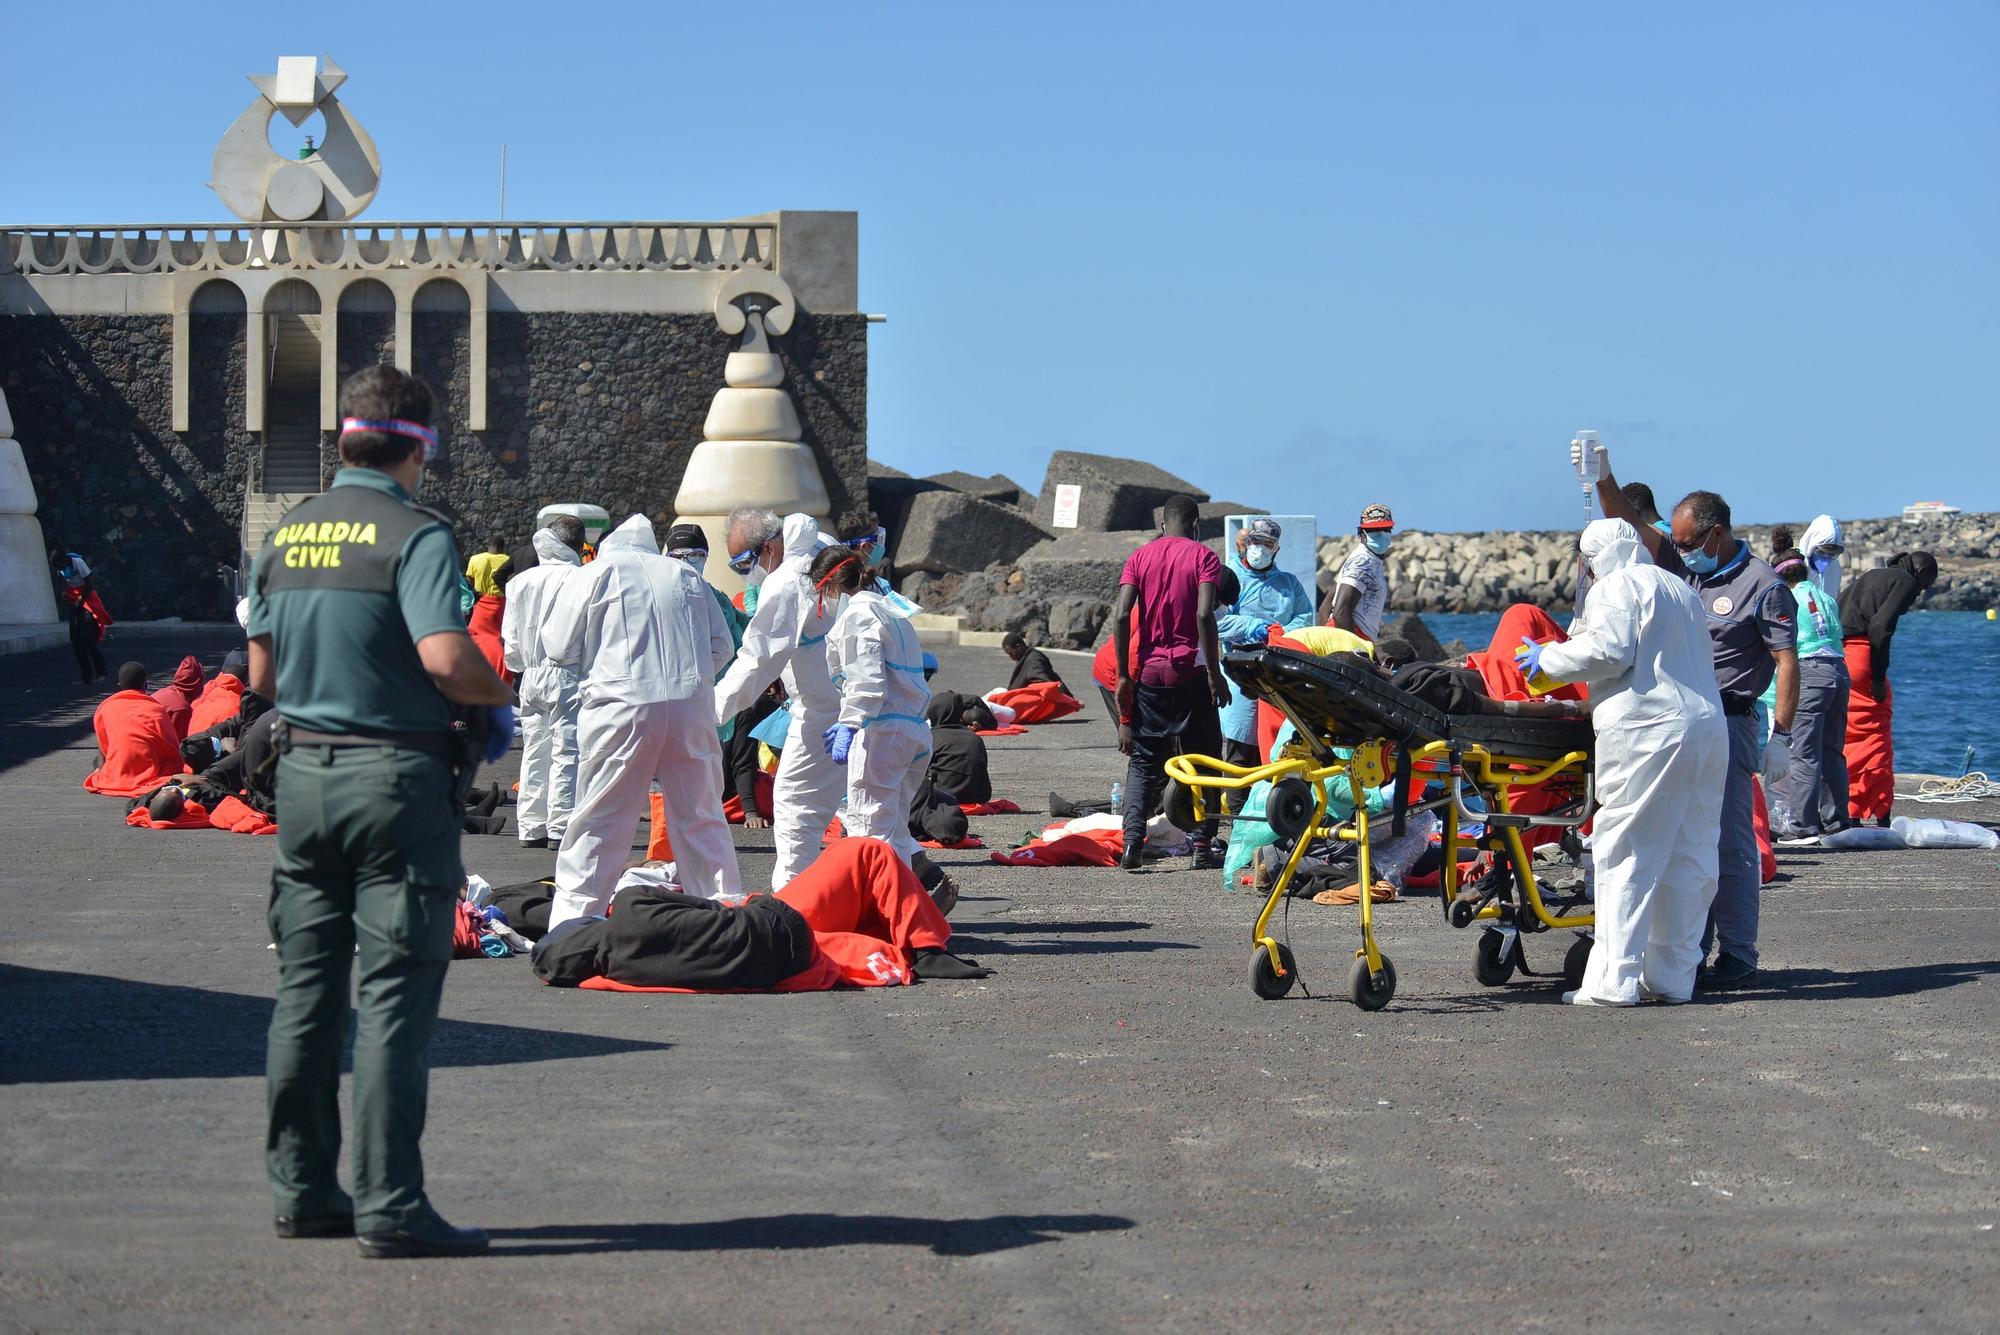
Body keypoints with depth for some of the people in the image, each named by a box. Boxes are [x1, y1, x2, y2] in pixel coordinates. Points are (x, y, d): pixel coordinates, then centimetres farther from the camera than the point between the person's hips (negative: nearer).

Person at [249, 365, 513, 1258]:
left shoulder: (287, 534, 9)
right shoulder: (414, 534, -11)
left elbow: (261, 672, 11)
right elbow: (446, 657, -22)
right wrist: (499, 700, -4)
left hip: (302, 773, 7)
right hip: (395, 779, -7)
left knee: (305, 988, 12)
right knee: (394, 996, -4)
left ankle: (302, 1190, 18)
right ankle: (390, 1207, -4)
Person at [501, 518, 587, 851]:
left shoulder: (520, 582, 8)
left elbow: (510, 639, 13)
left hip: (531, 677, 6)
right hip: (568, 676, -6)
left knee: (534, 753, 11)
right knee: (567, 752, -3)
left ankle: (530, 827, 14)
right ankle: (561, 828, -5)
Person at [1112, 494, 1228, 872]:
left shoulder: (1140, 557, 7)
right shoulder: (1203, 557, -2)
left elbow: (1121, 616, -3)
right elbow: (1204, 615, -14)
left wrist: (1123, 676, 0)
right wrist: (1215, 673, -10)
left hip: (1150, 671, 3)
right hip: (1191, 671, -2)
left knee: (1143, 760, 8)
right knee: (1202, 760, 9)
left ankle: (1132, 840, -10)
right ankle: (1203, 847, 7)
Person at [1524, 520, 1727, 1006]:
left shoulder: (1617, 587, 0)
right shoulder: (1681, 589, 25)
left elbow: (1607, 652, -12)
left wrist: (1548, 658, 1)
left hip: (1647, 732, -8)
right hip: (1708, 729, 8)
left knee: (1627, 856, -6)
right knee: (1691, 856, 9)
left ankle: (1614, 980, -8)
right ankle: (1675, 978, 12)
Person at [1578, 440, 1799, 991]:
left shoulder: (1762, 585, -5)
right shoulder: (1684, 567, 14)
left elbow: (1787, 663, -9)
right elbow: (1632, 526, 14)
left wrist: (1781, 734, -16)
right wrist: (1603, 478, -1)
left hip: (1728, 724, -7)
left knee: (1730, 842, -5)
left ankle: (1738, 956, -1)